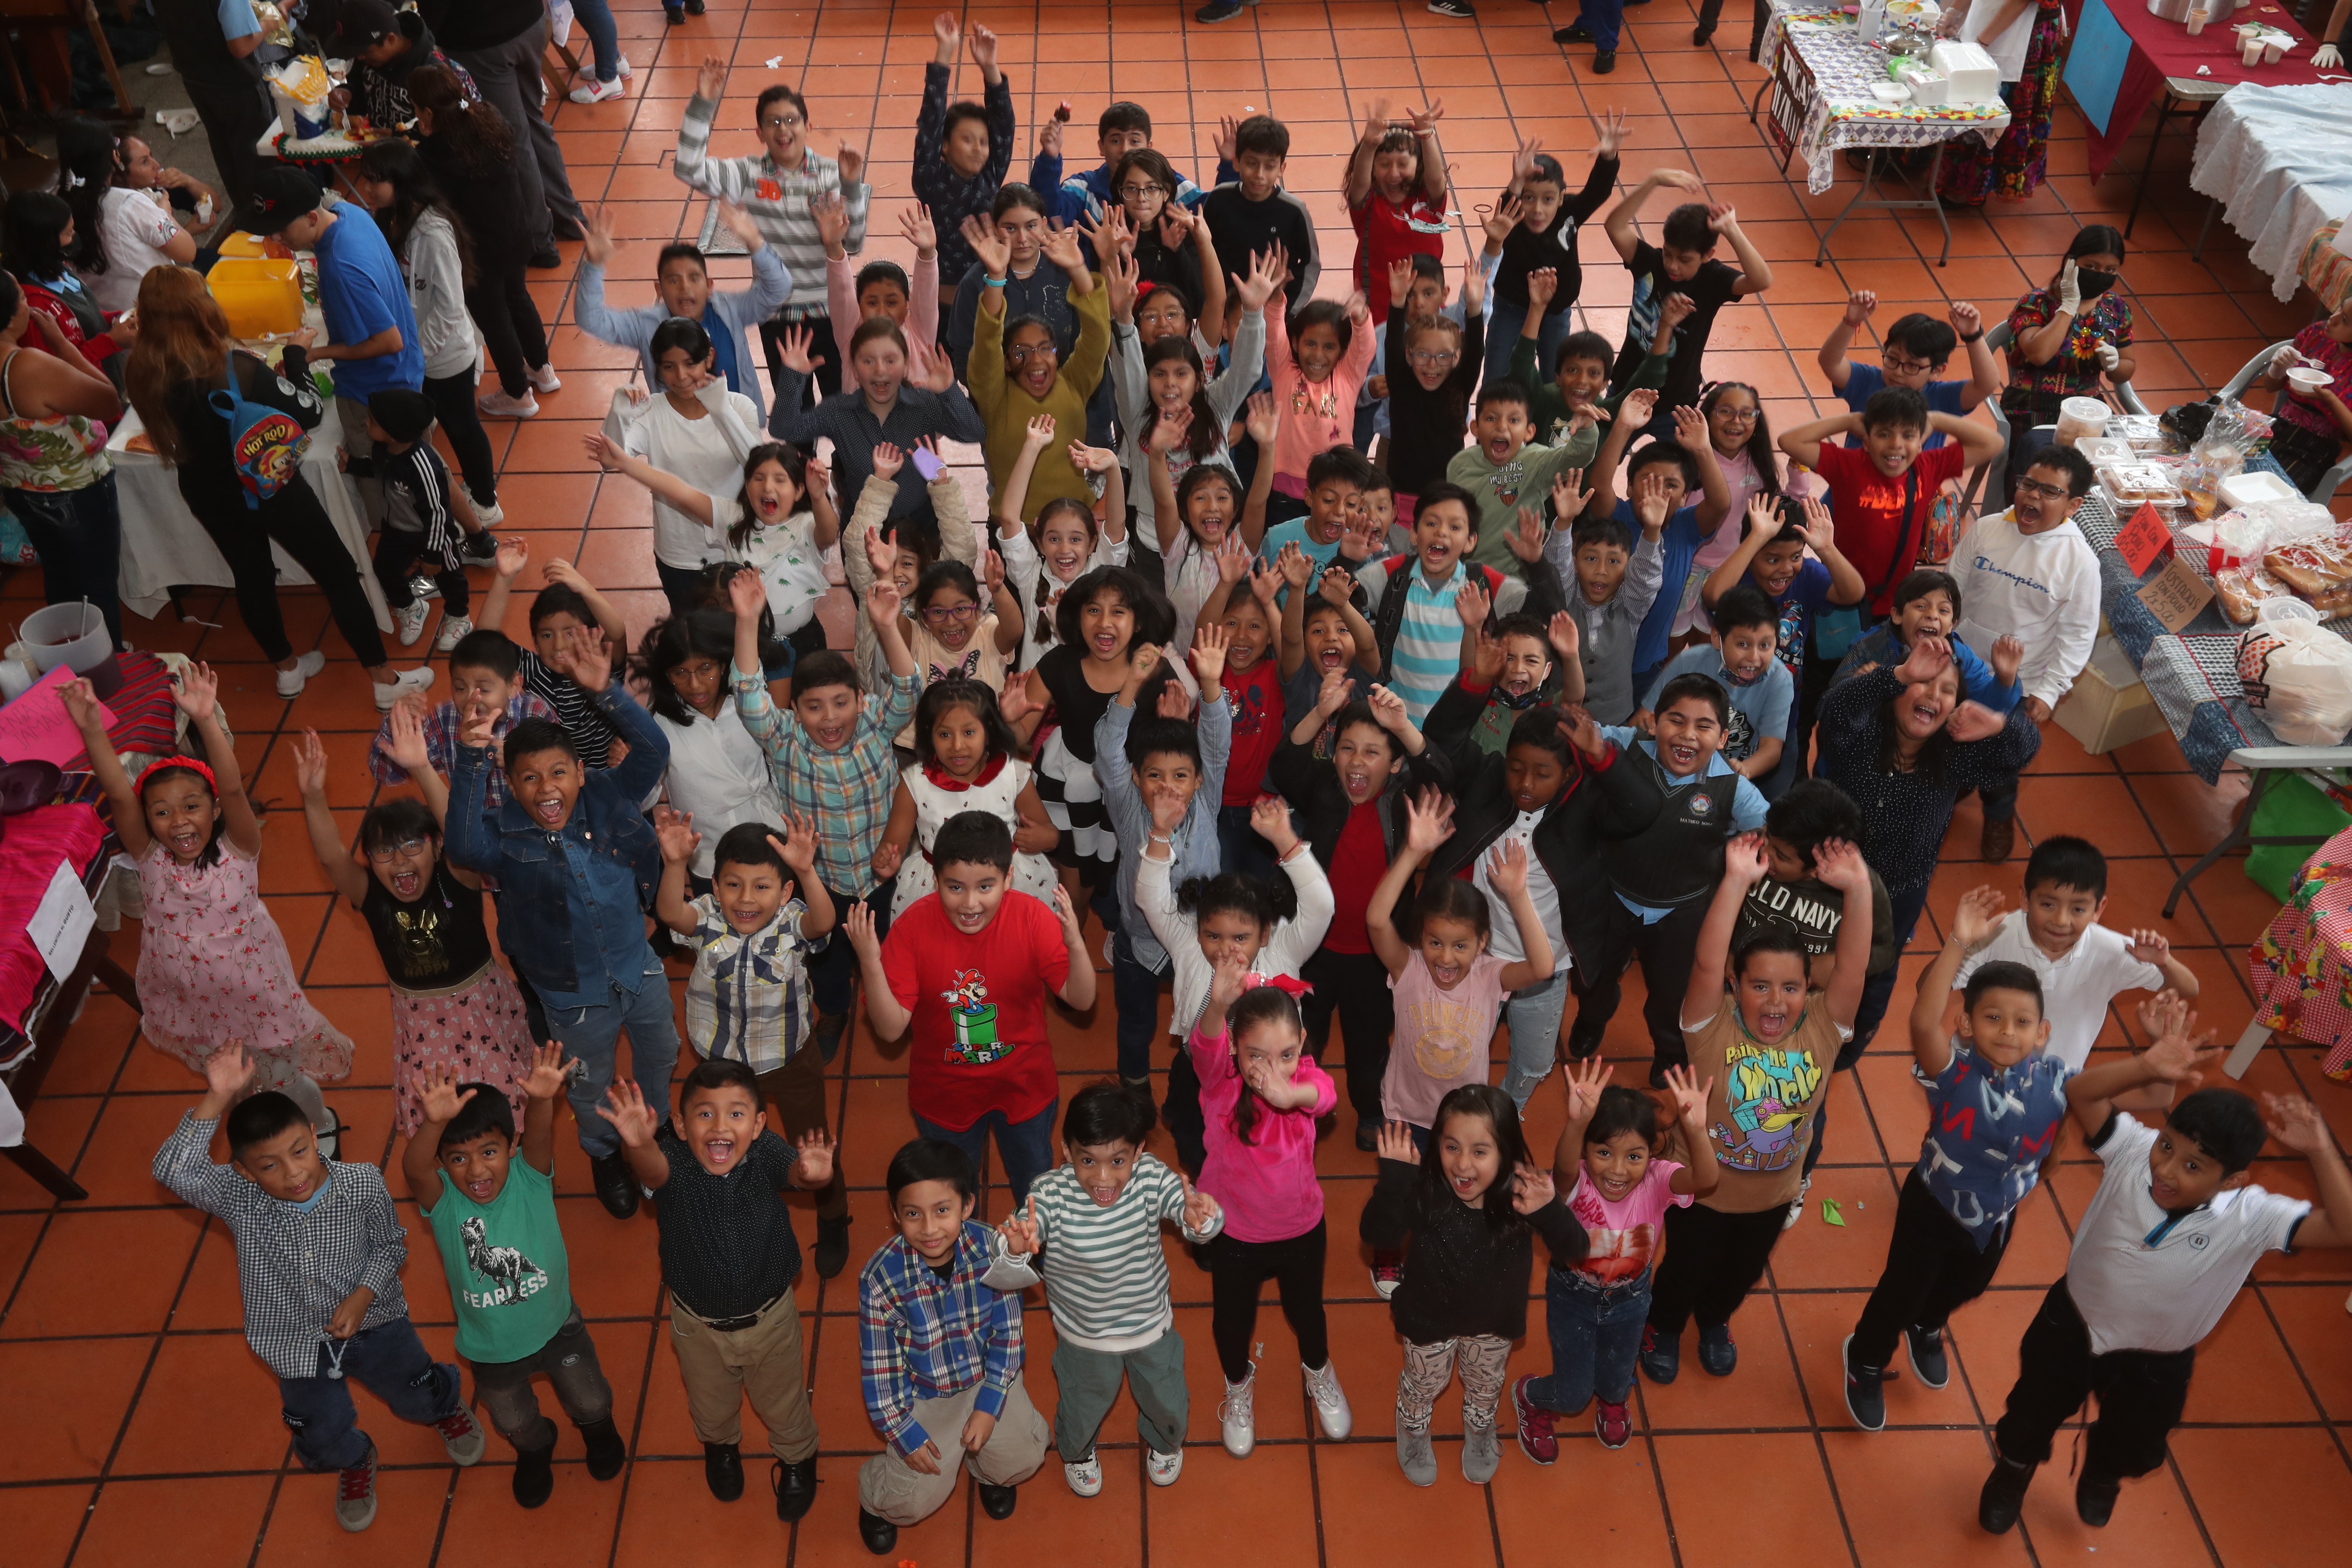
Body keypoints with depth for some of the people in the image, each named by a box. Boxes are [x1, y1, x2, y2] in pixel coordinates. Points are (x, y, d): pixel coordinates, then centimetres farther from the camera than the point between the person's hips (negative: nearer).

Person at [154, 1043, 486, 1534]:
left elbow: (391, 1244, -11)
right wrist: (217, 1098, -53)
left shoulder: (363, 1185, -27)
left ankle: (447, 1405, 61)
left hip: (373, 1322, 0)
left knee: (419, 1399, 22)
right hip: (297, 1343, 1)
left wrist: (363, 1295, -27)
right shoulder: (238, 1199, -27)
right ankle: (356, 1462, 58)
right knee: (326, 1437, 20)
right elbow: (173, 1170, -44)